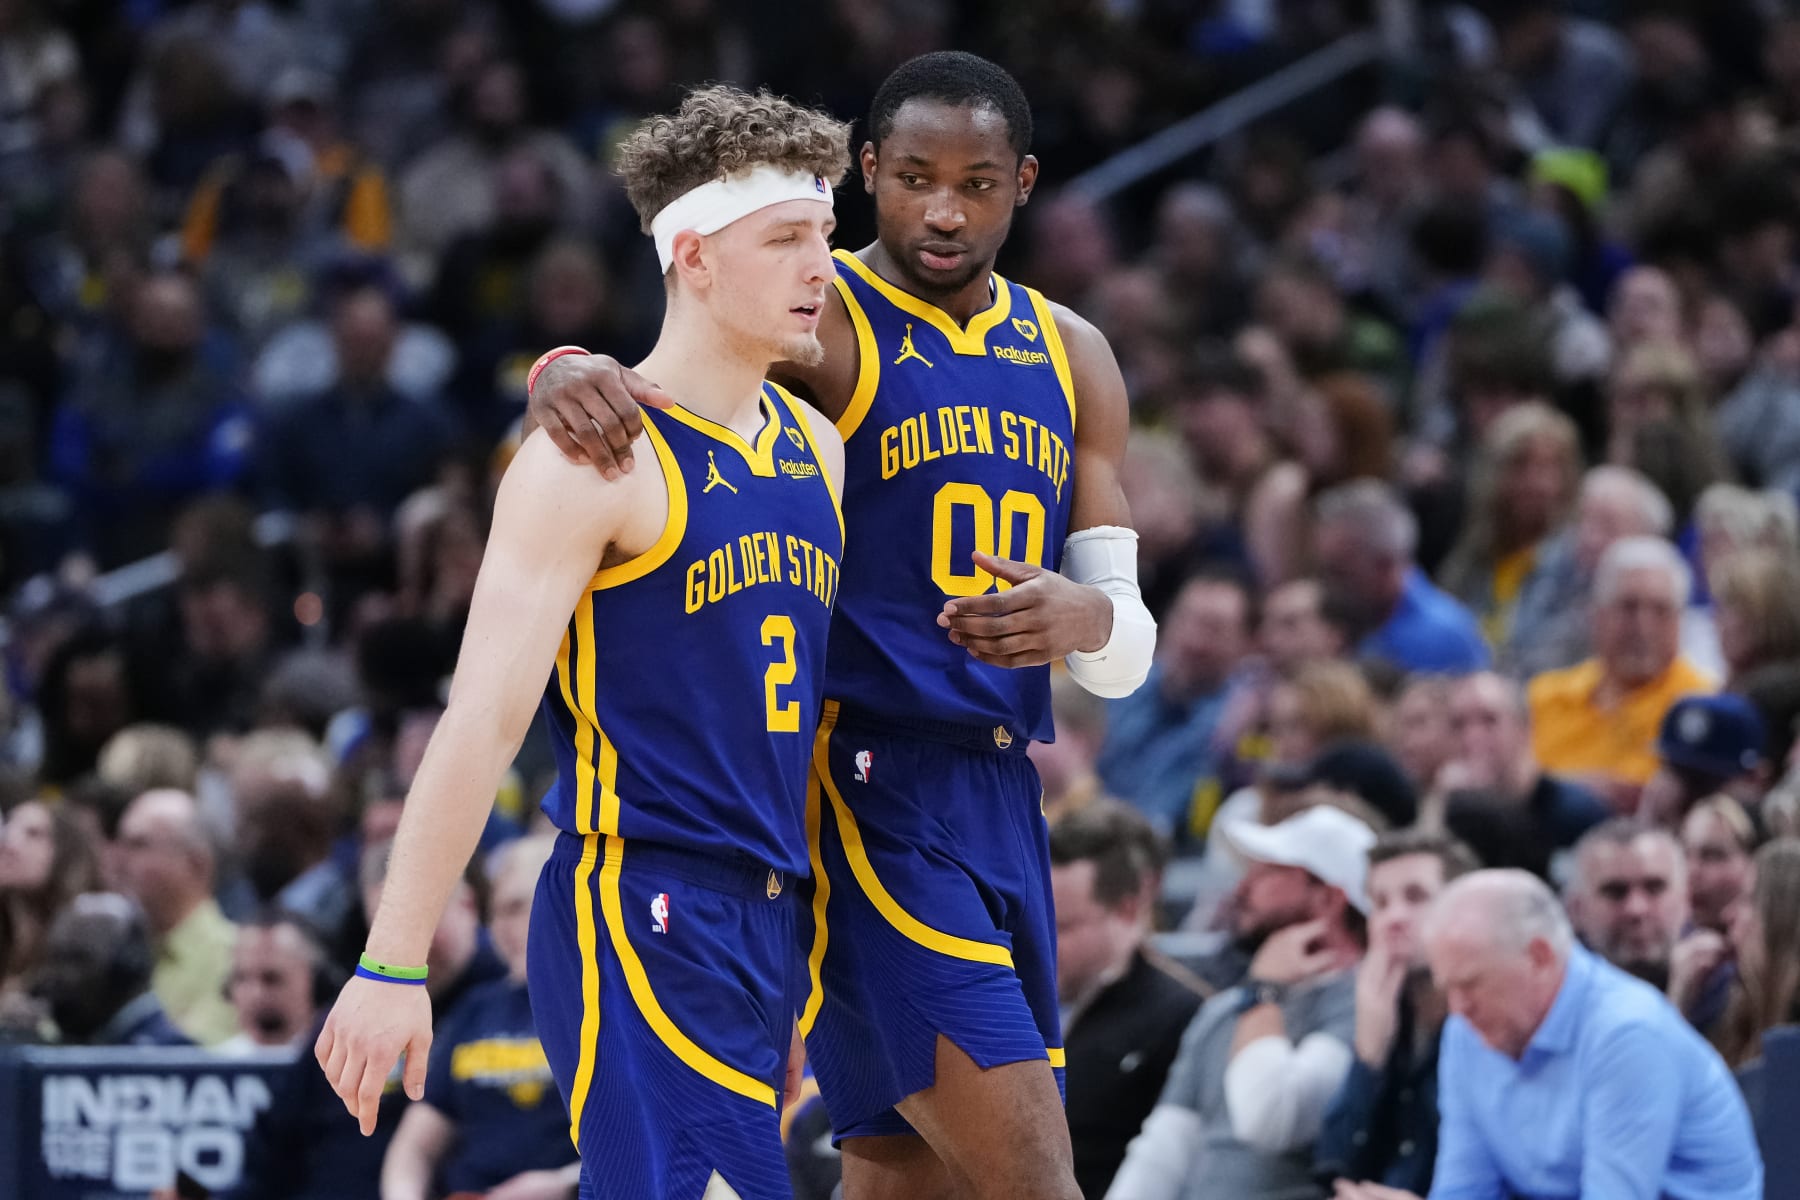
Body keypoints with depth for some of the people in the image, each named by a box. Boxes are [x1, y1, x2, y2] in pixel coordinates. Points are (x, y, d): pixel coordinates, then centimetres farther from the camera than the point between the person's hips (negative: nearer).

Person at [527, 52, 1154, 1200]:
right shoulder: (820, 324, -5)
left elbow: (1129, 651, 11)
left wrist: (1084, 618, -13)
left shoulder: (1072, 359, 14)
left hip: (1001, 795, 7)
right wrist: (570, 376, -41)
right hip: (866, 785, -7)